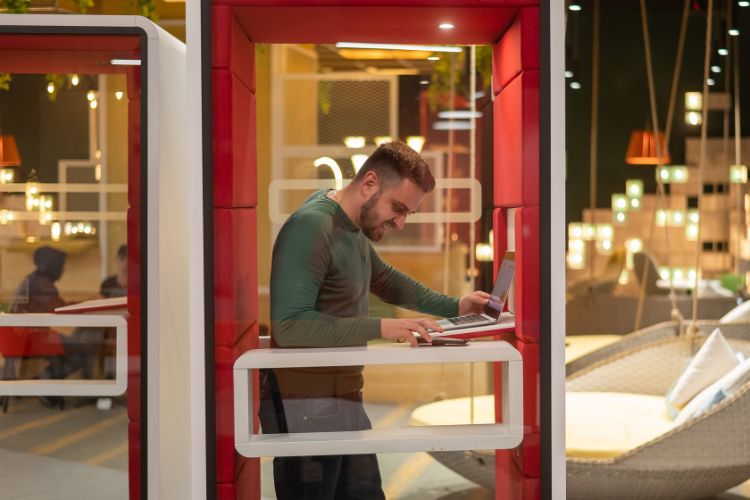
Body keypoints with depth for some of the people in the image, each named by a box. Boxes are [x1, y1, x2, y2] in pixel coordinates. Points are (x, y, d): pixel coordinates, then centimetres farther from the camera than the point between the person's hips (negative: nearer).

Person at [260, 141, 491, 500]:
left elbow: (386, 281, 27)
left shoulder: (353, 228, 9)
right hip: (306, 407, -9)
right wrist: (379, 328, -30)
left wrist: (454, 306, 17)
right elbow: (290, 324, -27)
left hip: (344, 400, 9)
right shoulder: (310, 227, -19)